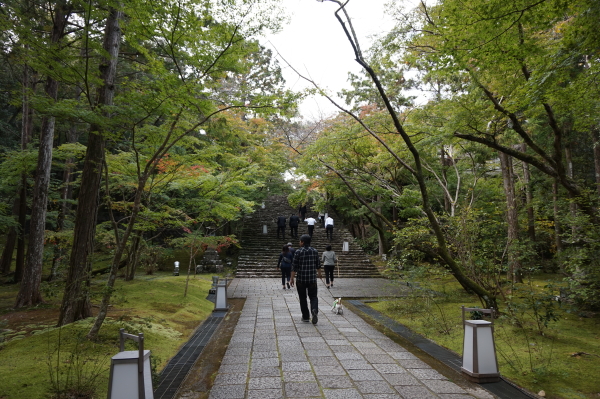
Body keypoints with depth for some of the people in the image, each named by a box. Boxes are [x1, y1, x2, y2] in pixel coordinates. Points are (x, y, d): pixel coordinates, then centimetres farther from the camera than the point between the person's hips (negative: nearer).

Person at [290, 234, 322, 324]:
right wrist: (319, 273, 29)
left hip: (301, 279, -2)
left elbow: (294, 266, -10)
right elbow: (318, 265, 11)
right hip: (312, 279, 2)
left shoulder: (298, 251, -9)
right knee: (313, 296, 10)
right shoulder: (314, 251, 3)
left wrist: (292, 278, -4)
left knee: (302, 298, 11)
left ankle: (305, 317, 17)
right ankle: (314, 310, -17)